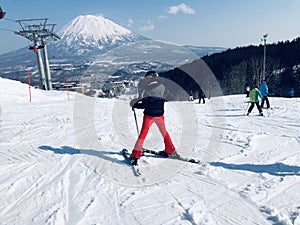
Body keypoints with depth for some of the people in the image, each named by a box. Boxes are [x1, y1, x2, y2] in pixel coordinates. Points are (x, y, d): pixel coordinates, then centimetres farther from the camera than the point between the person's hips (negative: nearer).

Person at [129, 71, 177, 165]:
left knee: (143, 134, 1)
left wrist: (135, 105, -5)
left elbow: (146, 104, -17)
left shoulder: (148, 88, -13)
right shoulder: (162, 87, 4)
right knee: (164, 132, 22)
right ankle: (170, 151, 31)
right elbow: (163, 100, 10)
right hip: (160, 114, 5)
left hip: (149, 115, -5)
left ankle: (135, 155, -1)